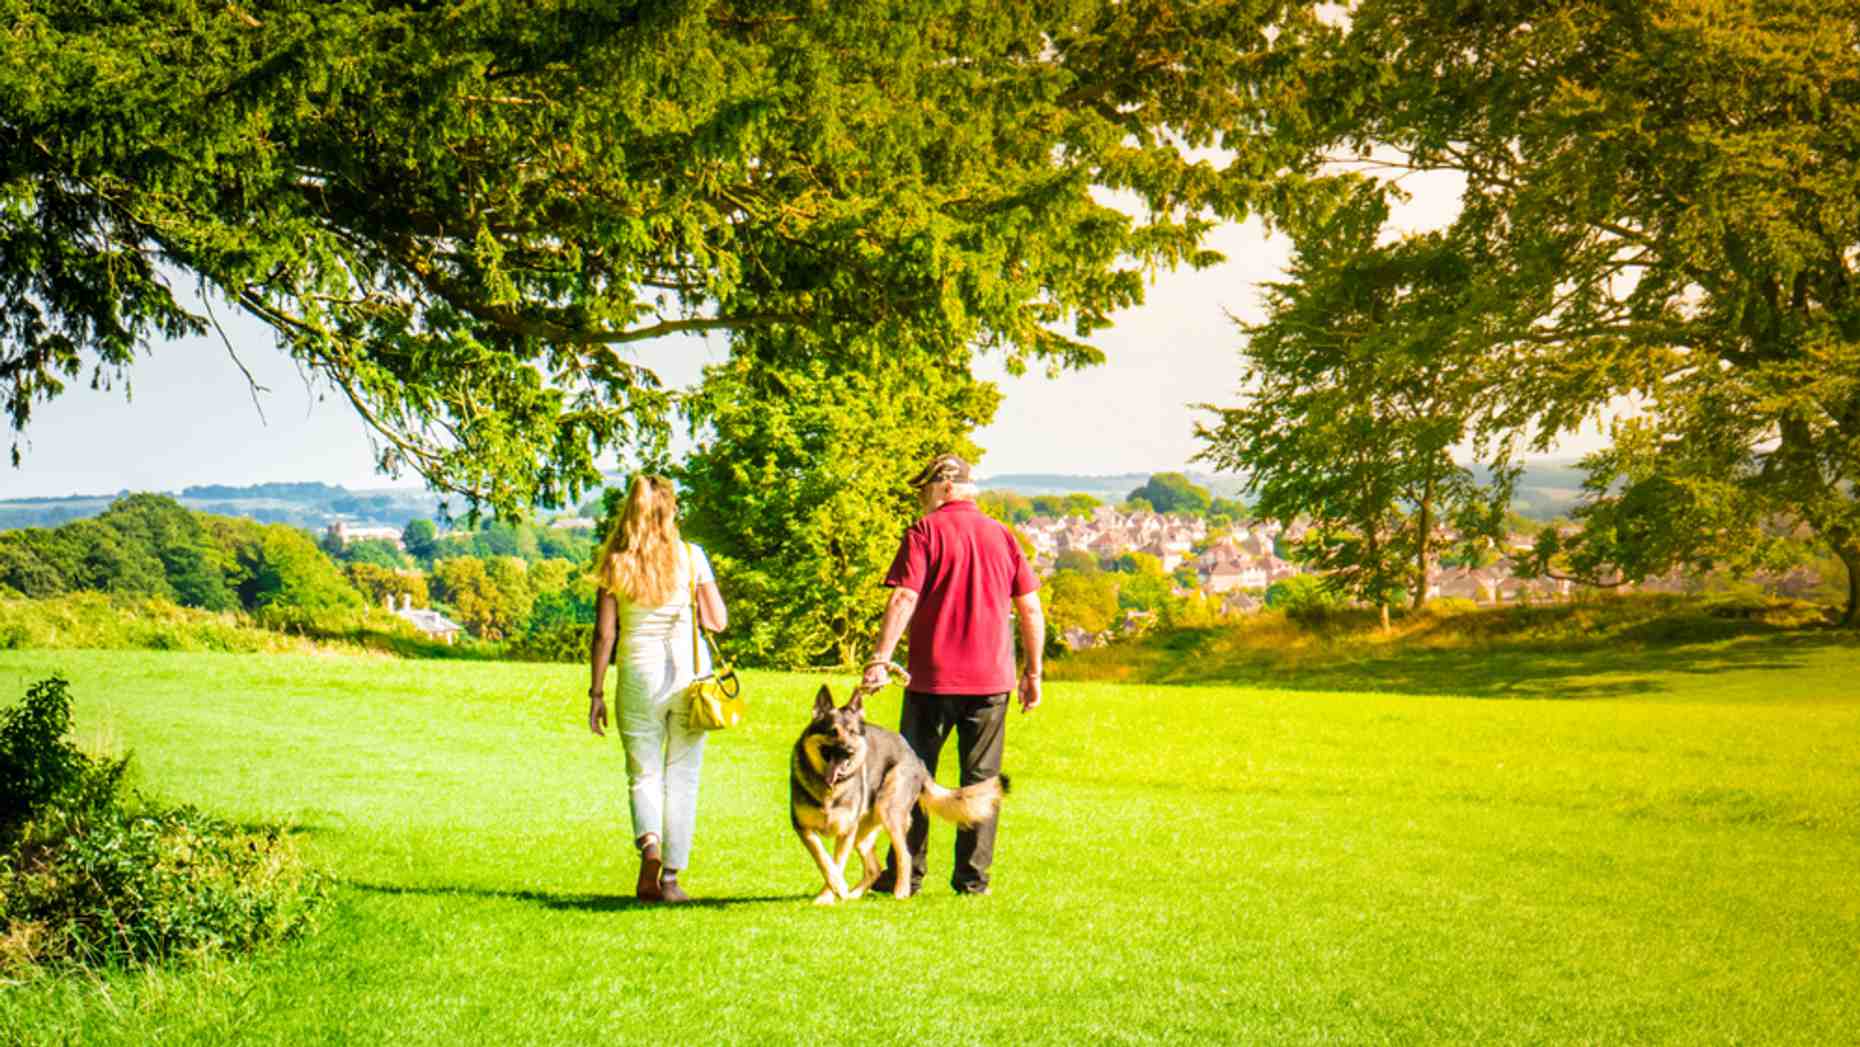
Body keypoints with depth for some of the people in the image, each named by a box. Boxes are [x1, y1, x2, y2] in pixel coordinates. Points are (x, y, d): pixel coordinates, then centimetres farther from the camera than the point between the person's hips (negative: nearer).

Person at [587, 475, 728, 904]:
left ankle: (649, 848, -16)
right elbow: (719, 621, -1)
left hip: (638, 676, 1)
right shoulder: (690, 556, -3)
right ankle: (670, 878, 8)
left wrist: (596, 692, 5)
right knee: (681, 777, 9)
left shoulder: (615, 563, -1)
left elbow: (603, 634, -1)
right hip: (689, 674, 0)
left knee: (643, 774, 11)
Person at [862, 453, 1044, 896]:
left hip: (931, 677, -3)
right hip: (991, 678, 3)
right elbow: (1031, 610, 8)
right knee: (981, 779, 9)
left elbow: (904, 599, -14)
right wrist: (1033, 672, 13)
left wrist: (880, 659, -16)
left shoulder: (924, 532, -3)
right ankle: (972, 876, 9)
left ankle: (905, 874, 9)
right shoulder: (1002, 535, 9)